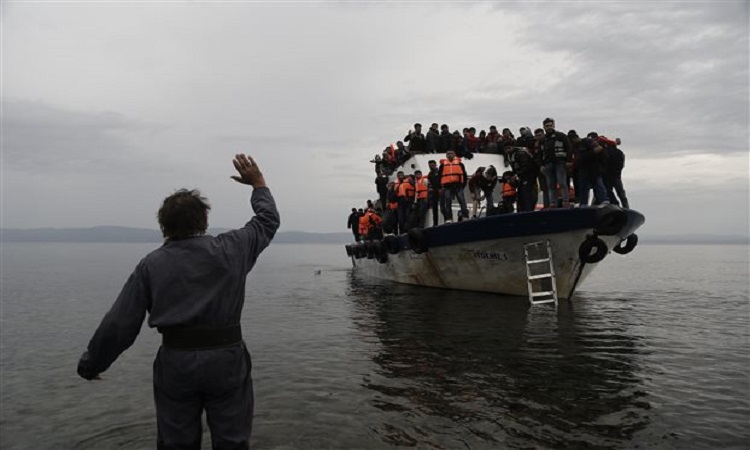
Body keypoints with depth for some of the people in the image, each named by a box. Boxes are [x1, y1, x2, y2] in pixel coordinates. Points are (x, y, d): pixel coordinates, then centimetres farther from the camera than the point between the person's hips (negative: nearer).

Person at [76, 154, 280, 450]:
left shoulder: (151, 265, -1)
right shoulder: (230, 249, -2)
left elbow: (119, 324, -1)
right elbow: (268, 221, 13)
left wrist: (91, 364, 13)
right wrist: (259, 184, 26)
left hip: (175, 362, 1)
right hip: (226, 359, -1)